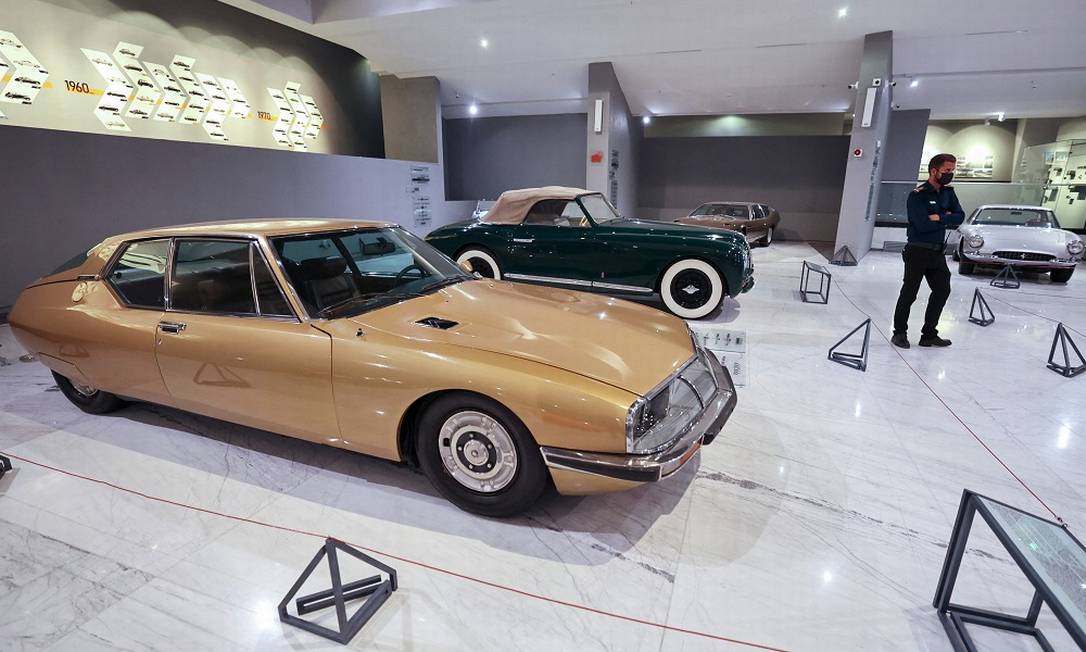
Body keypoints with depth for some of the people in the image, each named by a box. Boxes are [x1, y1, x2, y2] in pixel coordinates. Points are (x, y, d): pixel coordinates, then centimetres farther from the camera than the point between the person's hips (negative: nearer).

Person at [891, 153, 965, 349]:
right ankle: (900, 333, 10)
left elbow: (960, 217, 0)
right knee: (909, 293, -2)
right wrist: (947, 220, -7)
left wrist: (939, 218, -16)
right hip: (918, 251, -7)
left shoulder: (948, 193, 11)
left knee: (942, 290, 8)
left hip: (938, 252, 7)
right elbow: (923, 225, -21)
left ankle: (929, 335, 17)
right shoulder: (918, 195, -10)